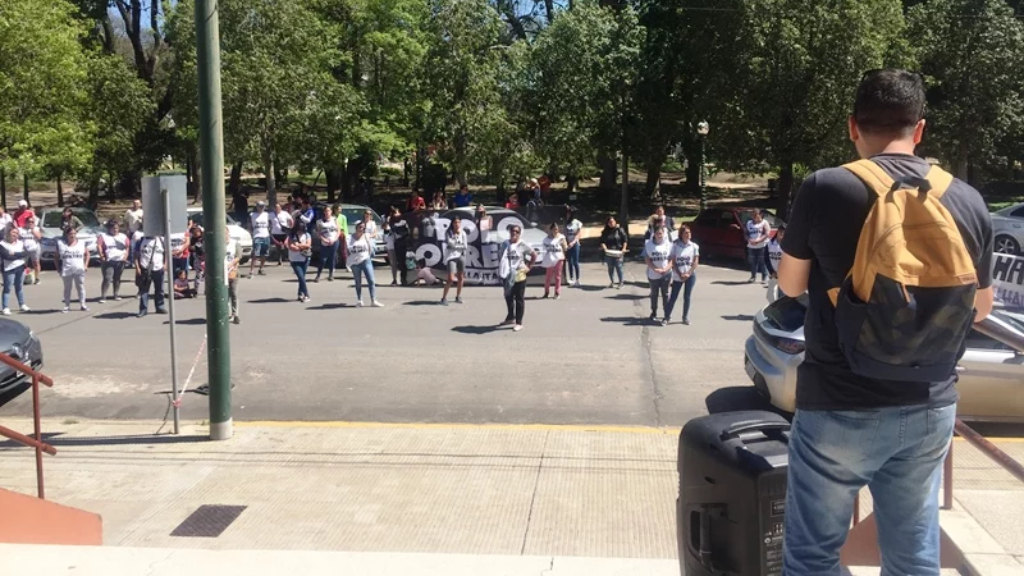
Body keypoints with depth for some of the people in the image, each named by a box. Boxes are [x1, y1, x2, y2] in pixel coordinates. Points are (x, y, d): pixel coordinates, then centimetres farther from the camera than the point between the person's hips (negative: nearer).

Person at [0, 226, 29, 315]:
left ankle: (22, 305, 23)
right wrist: (19, 255, -11)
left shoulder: (20, 243, 9)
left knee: (19, 287, 15)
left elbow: (24, 253, -5)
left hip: (20, 268, 5)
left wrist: (14, 253, -16)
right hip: (9, 269, -5)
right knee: (7, 288, -5)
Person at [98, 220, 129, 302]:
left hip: (120, 261, 3)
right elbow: (99, 246, -6)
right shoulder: (103, 236, 3)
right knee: (107, 279, -12)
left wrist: (125, 256, -1)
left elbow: (127, 247, 12)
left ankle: (116, 295, 20)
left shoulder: (123, 237, 13)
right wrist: (102, 256, -14)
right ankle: (103, 296, -10)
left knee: (117, 279, 10)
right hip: (108, 261, -3)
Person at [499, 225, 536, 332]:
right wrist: (502, 269, 5)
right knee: (508, 297, 18)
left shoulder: (523, 245, -9)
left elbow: (534, 254, -5)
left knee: (519, 299, 1)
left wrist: (529, 267, -6)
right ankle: (510, 317, 37)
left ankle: (519, 322, 7)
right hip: (508, 275, 5)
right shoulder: (506, 244, 4)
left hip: (519, 276, -5)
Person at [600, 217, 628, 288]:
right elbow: (602, 241, 3)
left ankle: (621, 283, 8)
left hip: (618, 252, -3)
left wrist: (624, 248, -10)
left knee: (618, 267, -4)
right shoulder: (605, 232, 6)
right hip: (608, 253, 3)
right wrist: (605, 248, -14)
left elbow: (625, 240, 0)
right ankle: (612, 282, 19)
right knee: (610, 268, 8)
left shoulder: (620, 230, -1)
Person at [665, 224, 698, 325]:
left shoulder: (694, 246, -1)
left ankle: (685, 317, 16)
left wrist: (688, 273, -10)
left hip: (690, 275, 1)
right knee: (673, 297, 1)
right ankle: (667, 316, 14)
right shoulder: (675, 245, -5)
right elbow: (673, 261, -5)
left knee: (687, 297, 5)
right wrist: (680, 274, -11)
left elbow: (696, 262, 0)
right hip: (677, 276, -1)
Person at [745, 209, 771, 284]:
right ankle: (753, 277, 14)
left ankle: (765, 277, -4)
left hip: (762, 245, -4)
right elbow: (746, 234, 14)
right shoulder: (749, 223, 17)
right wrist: (749, 240, -8)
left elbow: (767, 234, -7)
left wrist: (758, 240, -18)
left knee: (762, 262, -8)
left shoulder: (764, 223, 3)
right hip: (751, 246, 4)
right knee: (752, 262, 4)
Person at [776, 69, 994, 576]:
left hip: (840, 406, -4)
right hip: (931, 407, 4)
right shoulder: (968, 201, 0)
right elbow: (980, 308, 12)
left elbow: (790, 286, 2)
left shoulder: (825, 189, -11)